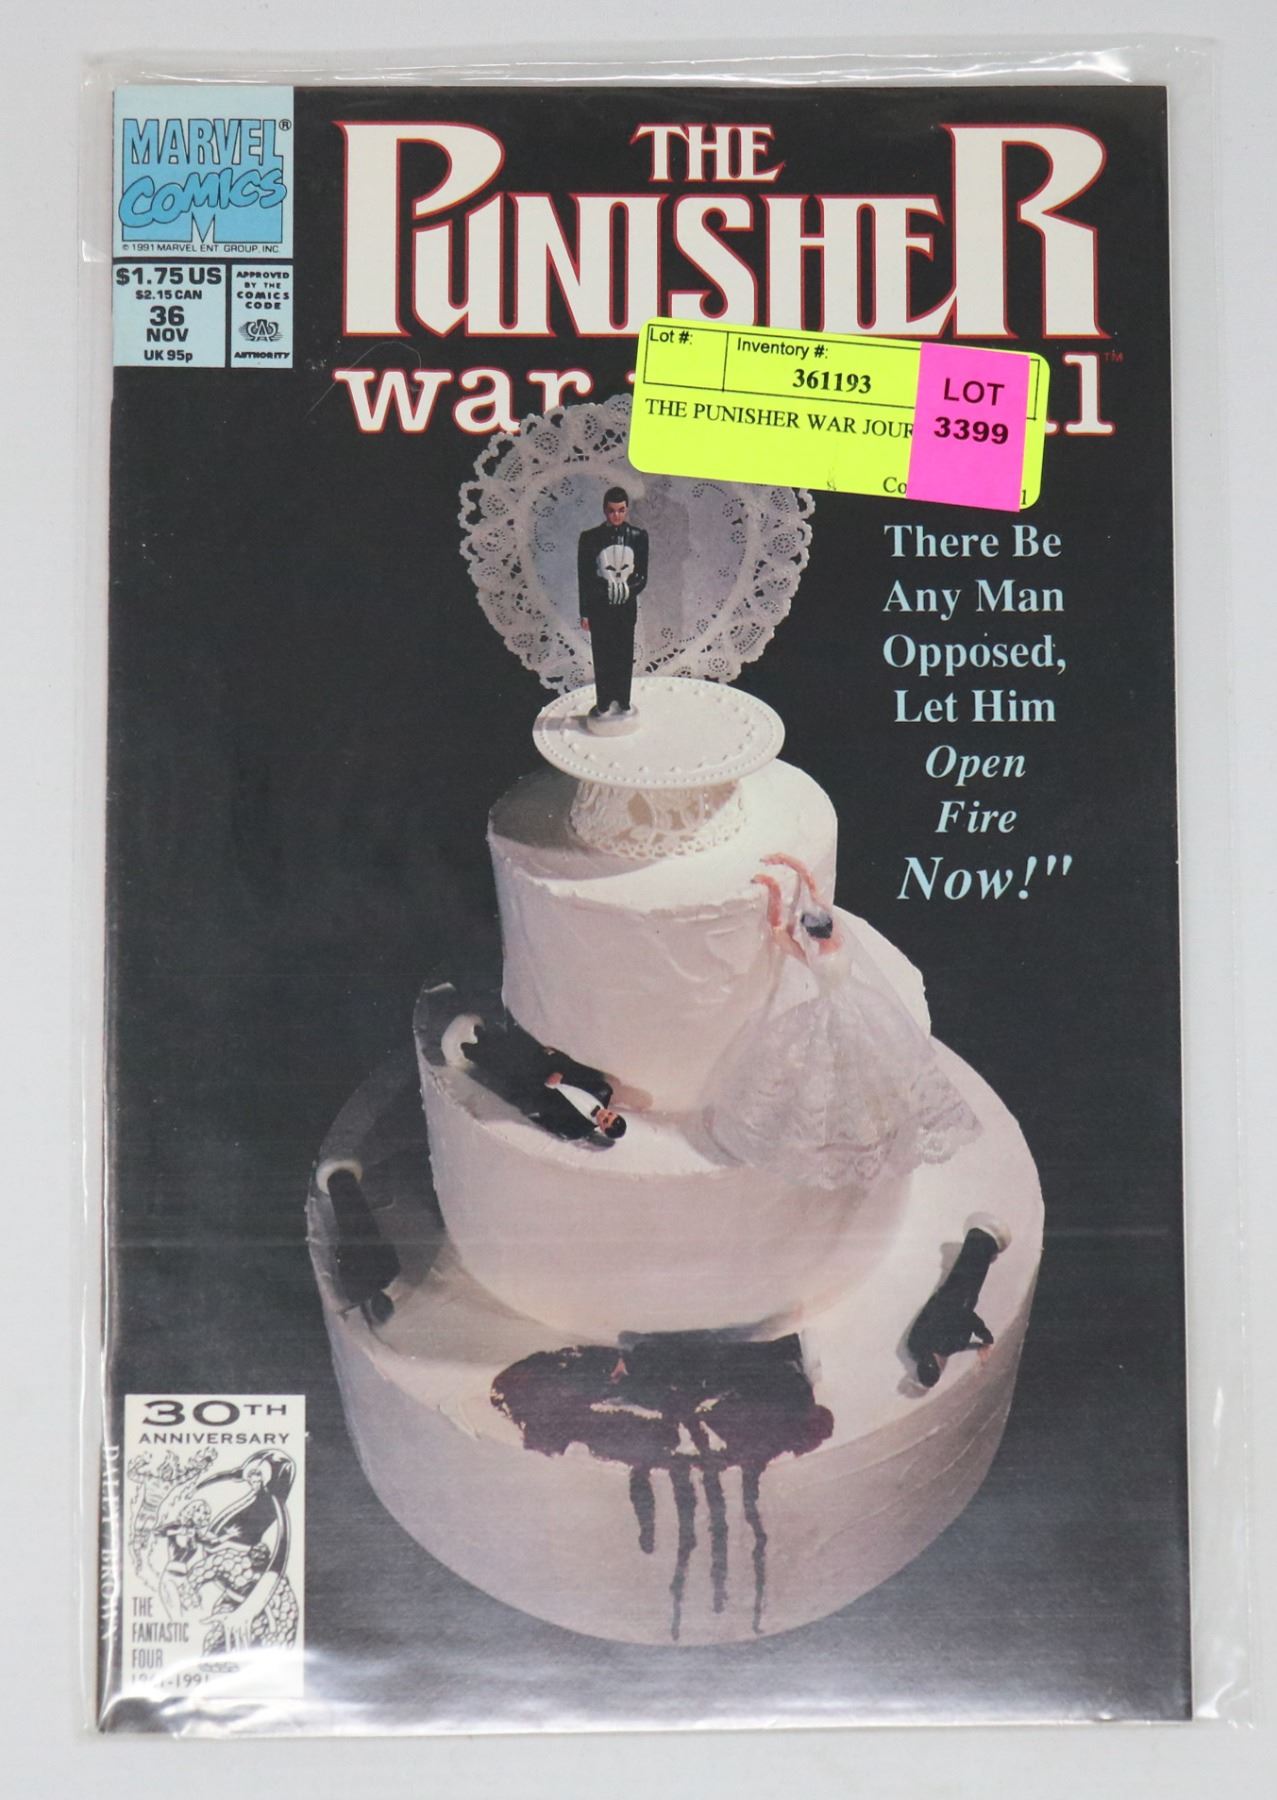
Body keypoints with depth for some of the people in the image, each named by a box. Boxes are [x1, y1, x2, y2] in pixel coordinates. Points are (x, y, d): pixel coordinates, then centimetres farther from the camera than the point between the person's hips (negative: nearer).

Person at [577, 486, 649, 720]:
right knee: (602, 657, 3)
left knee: (625, 656, 7)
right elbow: (583, 578, -2)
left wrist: (629, 589, -15)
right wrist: (584, 613, -3)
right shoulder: (590, 538, -5)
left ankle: (623, 703, 16)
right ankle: (603, 704, 12)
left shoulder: (638, 536, 0)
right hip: (599, 606, -1)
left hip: (626, 606, 1)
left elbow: (642, 575, 4)